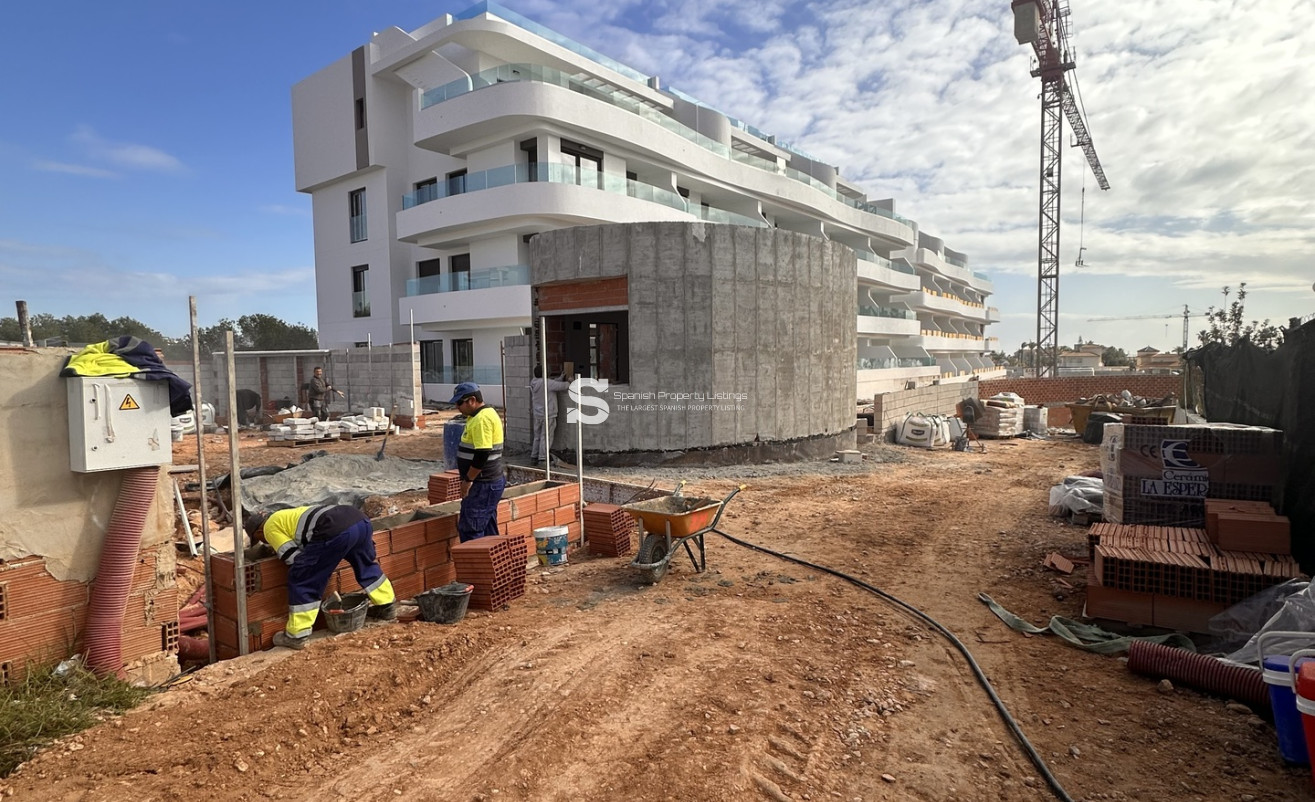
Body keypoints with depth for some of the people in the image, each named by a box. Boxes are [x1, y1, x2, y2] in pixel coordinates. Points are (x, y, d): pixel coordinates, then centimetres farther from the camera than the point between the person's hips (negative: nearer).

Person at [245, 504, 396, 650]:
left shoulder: (270, 527, 17)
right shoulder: (287, 515, 41)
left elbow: (294, 557, 11)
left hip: (336, 531, -9)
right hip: (360, 519, 9)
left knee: (301, 581, 8)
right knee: (366, 564, 34)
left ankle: (296, 636, 14)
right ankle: (387, 607, 45)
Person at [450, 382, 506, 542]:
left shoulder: (482, 419, -19)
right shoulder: (484, 414, 15)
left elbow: (482, 454, -25)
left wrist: (467, 480, -16)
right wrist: (469, 479, 20)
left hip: (483, 485, -10)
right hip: (488, 482, 10)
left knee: (469, 530, -6)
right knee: (488, 529, 15)